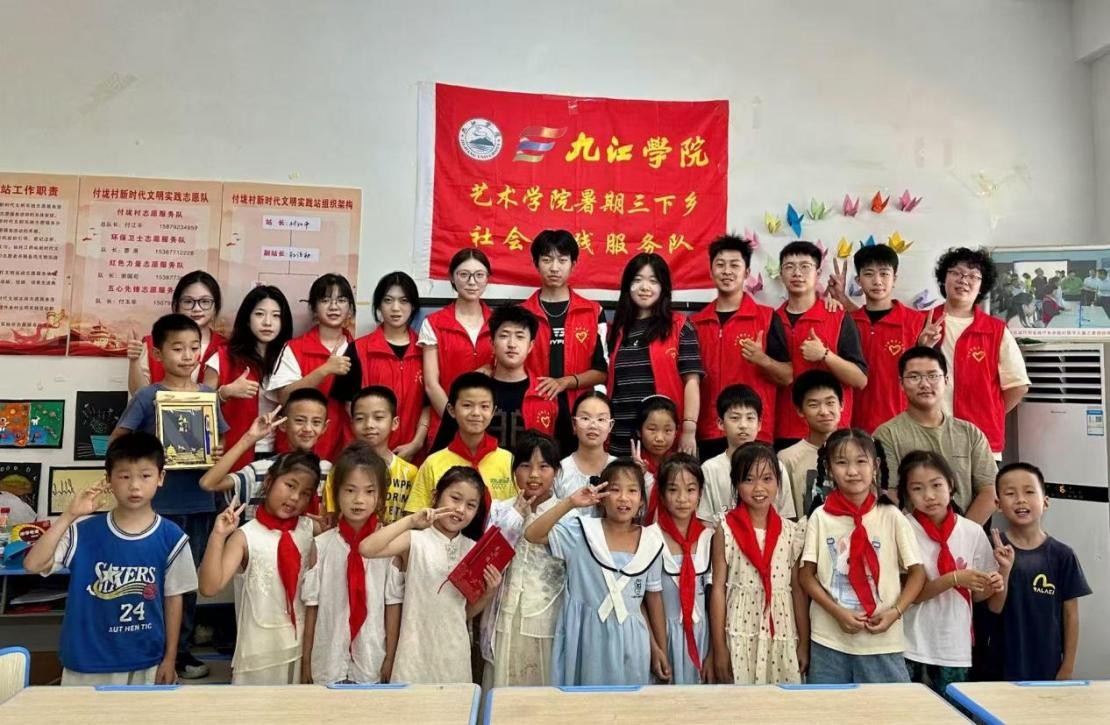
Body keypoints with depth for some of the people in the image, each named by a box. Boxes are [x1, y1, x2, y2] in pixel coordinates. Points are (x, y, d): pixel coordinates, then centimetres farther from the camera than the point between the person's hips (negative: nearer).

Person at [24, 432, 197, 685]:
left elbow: (173, 598, -1)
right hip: (87, 664, 0)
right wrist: (69, 516, -21)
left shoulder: (170, 537, -8)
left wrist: (169, 659, 2)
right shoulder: (84, 531, -7)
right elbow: (33, 565, -16)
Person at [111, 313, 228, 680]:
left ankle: (181, 649, 26)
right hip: (160, 503, -3)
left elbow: (221, 441, 11)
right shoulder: (147, 395, -6)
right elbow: (115, 441, -4)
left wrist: (218, 454, -10)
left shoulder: (208, 395, 4)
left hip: (200, 501, 3)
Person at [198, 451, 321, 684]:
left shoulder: (309, 529, 0)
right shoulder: (246, 536, -11)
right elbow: (209, 587, -19)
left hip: (303, 639, 4)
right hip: (260, 642, -3)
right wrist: (218, 535, -26)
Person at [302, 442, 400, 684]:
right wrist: (305, 660, 4)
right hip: (327, 660, 1)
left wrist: (390, 659, -2)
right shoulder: (321, 545, -5)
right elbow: (312, 606, 0)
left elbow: (393, 605, -4)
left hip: (373, 662, 0)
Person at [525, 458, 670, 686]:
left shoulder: (650, 542, -2)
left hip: (631, 641, 2)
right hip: (588, 638, -2)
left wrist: (659, 649, 9)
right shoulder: (582, 532, -9)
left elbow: (654, 598, 6)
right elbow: (532, 534, -20)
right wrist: (570, 503, -27)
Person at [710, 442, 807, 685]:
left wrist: (804, 642, 6)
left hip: (782, 635, 2)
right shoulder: (726, 530, -4)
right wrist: (719, 647, -5)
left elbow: (798, 589, 7)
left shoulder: (791, 531, 3)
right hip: (739, 635, -2)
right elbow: (718, 588, -4)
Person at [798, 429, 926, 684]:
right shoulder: (820, 517, -3)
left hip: (882, 641, 0)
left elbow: (917, 572, 3)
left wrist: (895, 611, -10)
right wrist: (838, 612, -12)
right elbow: (806, 575, 0)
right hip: (828, 639, 0)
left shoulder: (892, 517, -3)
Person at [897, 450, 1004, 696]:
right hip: (910, 644, -2)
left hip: (954, 645, 2)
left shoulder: (973, 532, -3)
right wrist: (955, 578, -24)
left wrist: (992, 587, -15)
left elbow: (975, 594, 6)